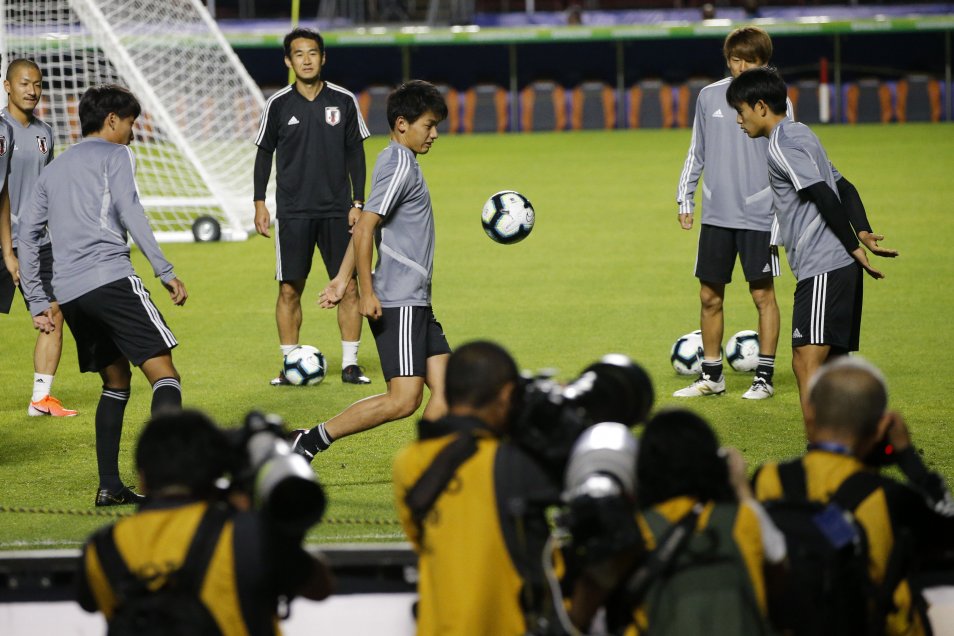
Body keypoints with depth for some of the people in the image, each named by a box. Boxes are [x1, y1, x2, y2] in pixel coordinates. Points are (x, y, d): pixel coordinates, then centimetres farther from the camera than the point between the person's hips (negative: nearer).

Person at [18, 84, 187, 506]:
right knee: (163, 375, -11)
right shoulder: (115, 155, 9)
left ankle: (109, 486, 10)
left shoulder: (53, 169, 27)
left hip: (68, 293, 7)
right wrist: (165, 270, -9)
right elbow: (128, 212, -6)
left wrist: (38, 302, 24)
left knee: (116, 380, 19)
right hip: (109, 278, -7)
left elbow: (28, 233, 24)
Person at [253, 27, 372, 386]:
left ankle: (350, 364, 5)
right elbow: (264, 154, 7)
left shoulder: (343, 101, 1)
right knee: (290, 289, 0)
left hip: (337, 210, 0)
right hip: (293, 211, 0)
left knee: (348, 287, -2)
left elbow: (355, 153, 7)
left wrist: (358, 202, 1)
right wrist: (259, 204, 2)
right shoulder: (278, 104, 0)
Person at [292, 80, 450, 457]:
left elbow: (366, 226, 21)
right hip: (398, 302, -10)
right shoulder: (399, 166, -13)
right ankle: (311, 441, -8)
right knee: (404, 400, -13)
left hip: (416, 302, 10)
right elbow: (364, 228, -20)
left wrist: (344, 278, 21)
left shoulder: (398, 163, 17)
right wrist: (367, 292, -21)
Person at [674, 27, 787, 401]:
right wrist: (685, 199, 11)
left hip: (759, 216, -4)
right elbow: (697, 152, 16)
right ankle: (711, 377, 18)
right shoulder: (710, 96, 7)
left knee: (763, 294, 0)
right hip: (716, 215, 4)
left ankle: (764, 378, 9)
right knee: (710, 297, 7)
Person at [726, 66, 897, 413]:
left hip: (823, 270, -10)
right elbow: (844, 188, 18)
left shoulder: (781, 144, -10)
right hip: (840, 267, 10)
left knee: (807, 362, -17)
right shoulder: (800, 134, 21)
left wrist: (853, 247, -10)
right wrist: (863, 234, 6)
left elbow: (825, 197, -18)